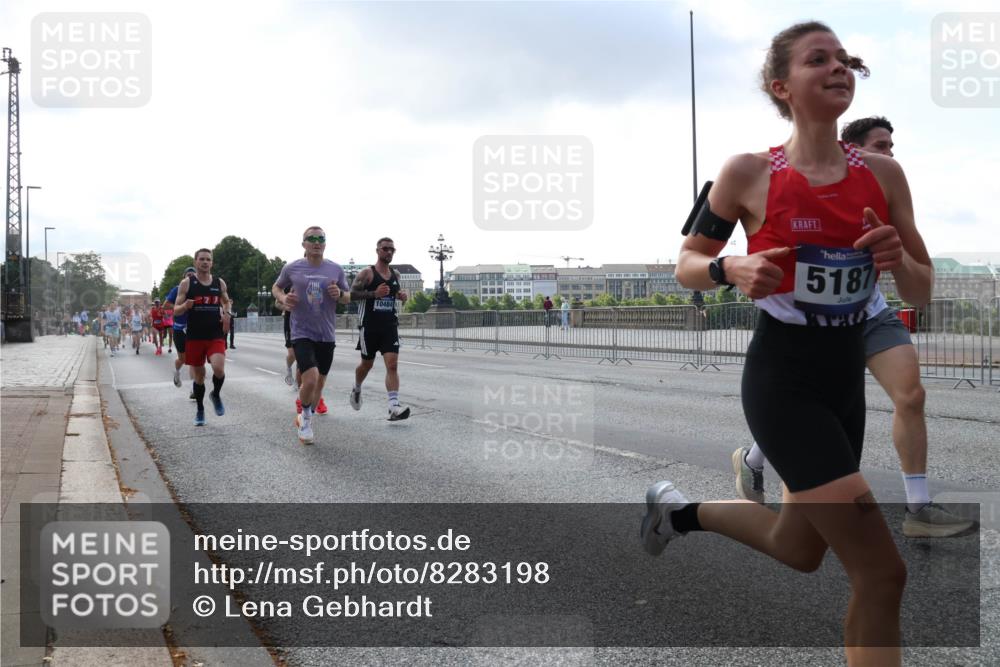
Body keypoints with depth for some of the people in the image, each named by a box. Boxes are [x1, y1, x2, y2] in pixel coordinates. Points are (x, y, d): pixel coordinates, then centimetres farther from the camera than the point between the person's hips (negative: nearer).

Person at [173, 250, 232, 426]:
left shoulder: (219, 283, 6)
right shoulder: (186, 283, -1)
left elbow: (226, 302, 24)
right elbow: (176, 310, 0)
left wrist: (226, 314, 2)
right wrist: (185, 306, -23)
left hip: (216, 336, 1)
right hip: (194, 337, 0)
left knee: (219, 369, -21)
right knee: (199, 375, 8)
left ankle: (216, 395, 10)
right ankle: (200, 410, 28)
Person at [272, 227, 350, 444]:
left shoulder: (336, 269, 1)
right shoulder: (292, 269, -4)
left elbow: (348, 297, 12)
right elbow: (276, 287, 14)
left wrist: (339, 294, -11)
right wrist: (283, 298, -8)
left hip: (327, 336, 3)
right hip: (302, 334, -3)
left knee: (319, 383, 12)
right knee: (310, 379, -20)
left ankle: (304, 419, 35)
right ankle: (306, 417, 9)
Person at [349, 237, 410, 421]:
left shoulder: (396, 274, 10)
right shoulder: (367, 273, -6)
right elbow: (351, 294, -12)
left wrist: (402, 297, 5)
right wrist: (374, 293, -23)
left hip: (390, 325, 3)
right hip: (369, 326, -3)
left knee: (392, 365, -12)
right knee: (367, 364, 13)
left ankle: (394, 407, -20)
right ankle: (356, 389, 44)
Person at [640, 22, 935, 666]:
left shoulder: (883, 174, 1)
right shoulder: (750, 172, -9)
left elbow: (924, 291, 7)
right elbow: (687, 264, 2)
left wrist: (898, 261, -15)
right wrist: (731, 269, -19)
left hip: (847, 380, 6)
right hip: (781, 381, -6)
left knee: (800, 550, 22)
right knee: (882, 572, -11)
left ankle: (682, 509, 46)